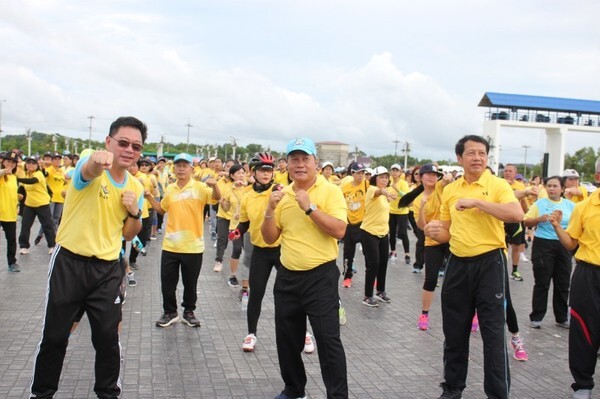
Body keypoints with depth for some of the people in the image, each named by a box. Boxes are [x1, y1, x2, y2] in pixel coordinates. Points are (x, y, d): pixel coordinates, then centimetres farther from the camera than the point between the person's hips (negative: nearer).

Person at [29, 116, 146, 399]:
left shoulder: (136, 187, 3)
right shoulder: (91, 164, -11)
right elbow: (89, 170, -39)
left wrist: (135, 213, -10)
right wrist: (98, 159, -64)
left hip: (107, 269, 3)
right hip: (69, 263, -3)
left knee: (108, 337, 7)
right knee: (54, 335, 9)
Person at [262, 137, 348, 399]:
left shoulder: (330, 192, -7)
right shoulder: (282, 196, 7)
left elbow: (339, 231, -18)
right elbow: (270, 238, 8)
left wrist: (310, 207, -22)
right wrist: (270, 211, -9)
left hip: (320, 277, -5)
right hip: (287, 277, 6)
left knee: (328, 339, -4)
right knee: (287, 339, 15)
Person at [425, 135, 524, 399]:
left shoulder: (497, 185, -6)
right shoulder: (449, 190, 8)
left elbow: (517, 214, -25)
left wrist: (477, 202, -26)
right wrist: (435, 232, -7)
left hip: (489, 263, -5)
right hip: (458, 264, 5)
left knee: (493, 333, 0)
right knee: (454, 331, 13)